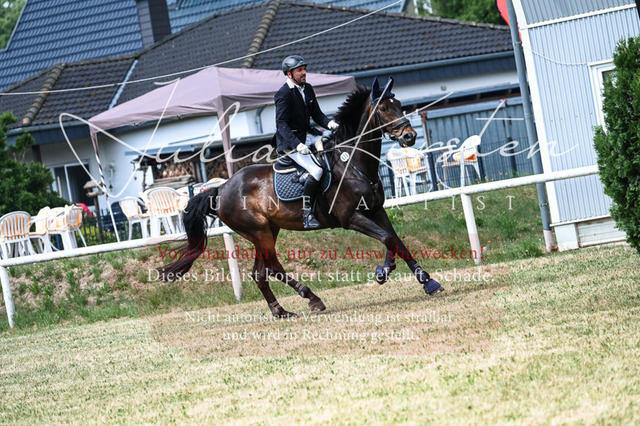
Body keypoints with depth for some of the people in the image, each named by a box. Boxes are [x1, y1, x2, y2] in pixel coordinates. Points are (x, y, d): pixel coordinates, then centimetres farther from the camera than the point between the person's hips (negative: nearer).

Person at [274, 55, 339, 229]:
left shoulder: (308, 89, 9)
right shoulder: (283, 94, -16)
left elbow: (317, 114, 13)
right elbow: (281, 124, -21)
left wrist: (329, 123, -10)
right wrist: (297, 144, -33)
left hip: (308, 135, 8)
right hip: (289, 142, -8)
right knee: (316, 171, -25)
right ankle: (307, 214, -17)